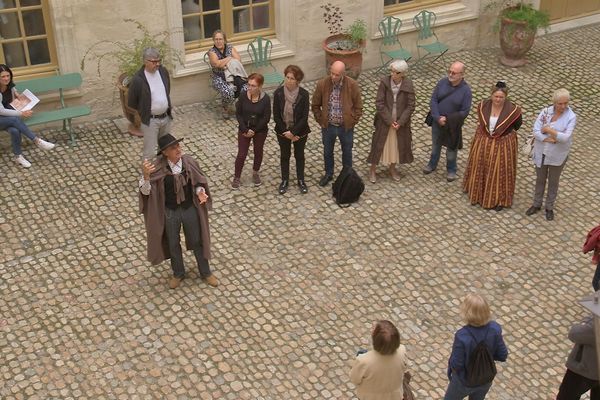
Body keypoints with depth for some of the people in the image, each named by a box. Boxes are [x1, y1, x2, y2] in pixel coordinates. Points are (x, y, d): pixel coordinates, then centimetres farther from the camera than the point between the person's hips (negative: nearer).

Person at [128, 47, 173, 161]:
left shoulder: (163, 71, -3)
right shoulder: (138, 79, -21)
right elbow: (131, 103, -9)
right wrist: (144, 110, 3)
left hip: (166, 117, 6)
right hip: (150, 120, -6)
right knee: (149, 153, -2)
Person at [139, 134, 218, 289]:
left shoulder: (190, 162, -15)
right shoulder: (158, 167, -20)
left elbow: (198, 183, -2)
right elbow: (145, 191, -21)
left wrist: (200, 193, -25)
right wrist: (146, 175, -40)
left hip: (190, 209, 1)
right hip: (170, 212, -1)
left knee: (197, 241, 19)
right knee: (173, 244, 20)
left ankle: (205, 272, 42)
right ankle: (178, 273, 46)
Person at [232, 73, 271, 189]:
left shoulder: (265, 99, -20)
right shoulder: (243, 95, -16)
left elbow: (266, 118, -14)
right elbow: (238, 113, -10)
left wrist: (254, 130, -15)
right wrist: (246, 130, -16)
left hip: (260, 131, 0)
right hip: (244, 130, 0)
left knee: (258, 152, 20)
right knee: (241, 154, 7)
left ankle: (255, 173, 44)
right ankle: (236, 177, 26)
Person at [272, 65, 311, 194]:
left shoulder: (304, 94, -20)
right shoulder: (278, 93, -16)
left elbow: (304, 117, -17)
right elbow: (276, 116, -11)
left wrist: (293, 132, -20)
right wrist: (286, 132, -14)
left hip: (300, 132, -1)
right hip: (283, 132, 1)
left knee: (299, 155, 18)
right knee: (285, 156, 18)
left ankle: (301, 180, 37)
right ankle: (285, 180, 37)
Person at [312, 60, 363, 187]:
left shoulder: (352, 85, -17)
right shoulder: (322, 84, -15)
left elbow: (358, 106, -5)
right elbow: (316, 105, 0)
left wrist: (352, 122, -6)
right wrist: (321, 121, -2)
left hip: (346, 127, -1)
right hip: (328, 126, 1)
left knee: (347, 152, 18)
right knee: (327, 152, 20)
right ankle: (328, 174, 44)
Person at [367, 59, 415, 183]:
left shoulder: (408, 85, -14)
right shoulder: (384, 82, -16)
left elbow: (411, 106, -10)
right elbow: (379, 103, -15)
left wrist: (400, 122, -16)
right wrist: (390, 121, -16)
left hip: (401, 122, 2)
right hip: (384, 121, -1)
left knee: (397, 145, 17)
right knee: (379, 144, 9)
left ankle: (392, 169, 39)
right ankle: (373, 170, 28)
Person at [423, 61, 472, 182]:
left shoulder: (466, 90, -21)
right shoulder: (442, 82, -12)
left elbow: (464, 112, -19)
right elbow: (433, 100, -10)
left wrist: (447, 119, -23)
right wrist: (438, 118, -21)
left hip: (453, 125, -3)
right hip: (437, 121, 3)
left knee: (451, 148, 17)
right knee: (435, 144, 25)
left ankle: (451, 170, 40)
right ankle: (432, 165, 48)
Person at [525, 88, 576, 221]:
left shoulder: (571, 117, -18)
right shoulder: (545, 112, -12)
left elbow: (565, 137, -26)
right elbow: (536, 132, -16)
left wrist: (548, 129, -22)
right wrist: (551, 139, -26)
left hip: (557, 155, -2)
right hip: (541, 152, 2)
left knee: (553, 181, 16)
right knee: (540, 179, 19)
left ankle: (549, 207, 34)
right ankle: (536, 204, 37)